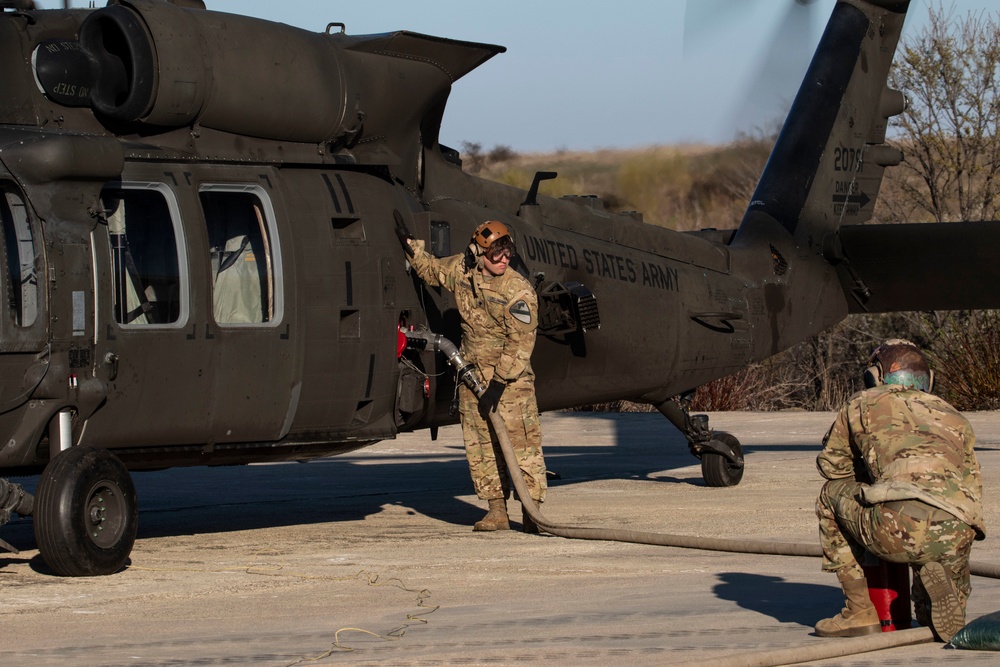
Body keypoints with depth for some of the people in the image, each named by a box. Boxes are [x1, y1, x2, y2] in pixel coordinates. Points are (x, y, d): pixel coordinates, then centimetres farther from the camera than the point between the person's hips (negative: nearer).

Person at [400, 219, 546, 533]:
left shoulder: (519, 290, -16)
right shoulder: (461, 269, 1)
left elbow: (521, 342, -19)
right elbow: (431, 269, 24)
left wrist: (499, 382, -22)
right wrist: (411, 246, 12)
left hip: (510, 377, -6)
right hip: (472, 373, 6)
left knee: (521, 441, -9)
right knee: (480, 445, 5)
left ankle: (532, 512, -5)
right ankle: (497, 511, 10)